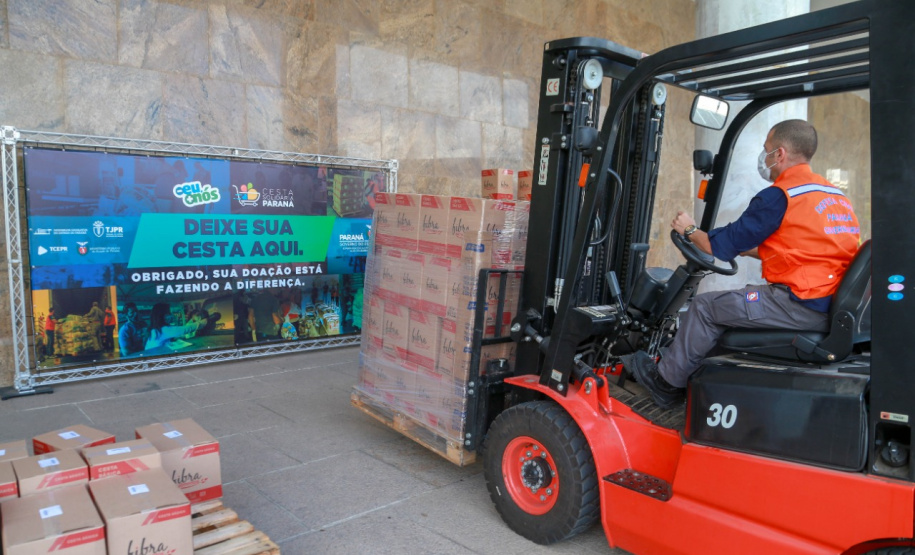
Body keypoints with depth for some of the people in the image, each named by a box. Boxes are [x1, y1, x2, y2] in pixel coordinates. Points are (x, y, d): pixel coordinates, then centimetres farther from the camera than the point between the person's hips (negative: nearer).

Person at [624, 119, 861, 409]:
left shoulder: (778, 197, -13)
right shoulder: (835, 193, 16)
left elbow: (723, 246, -7)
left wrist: (690, 230, 12)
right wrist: (745, 248, 29)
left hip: (802, 306, -10)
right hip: (832, 307, 10)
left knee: (705, 305, 1)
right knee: (742, 296, 24)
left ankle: (665, 382, 16)